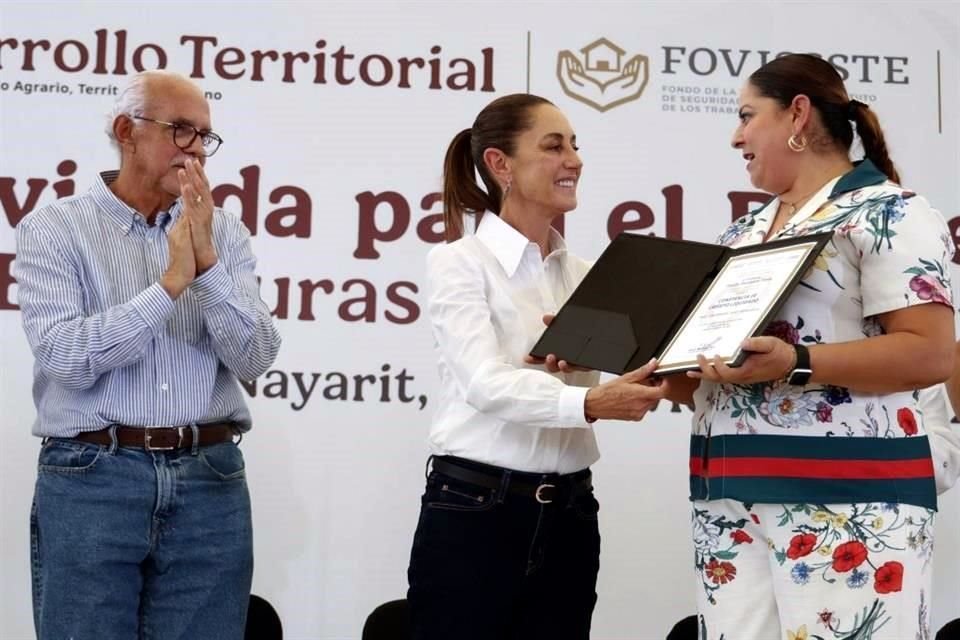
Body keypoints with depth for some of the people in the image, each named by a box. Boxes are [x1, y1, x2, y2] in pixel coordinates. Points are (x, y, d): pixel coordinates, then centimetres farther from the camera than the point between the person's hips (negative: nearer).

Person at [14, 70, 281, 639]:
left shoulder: (225, 233, 9)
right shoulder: (52, 231, 1)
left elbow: (254, 360, -1)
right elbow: (66, 358, -13)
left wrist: (207, 264, -13)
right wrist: (169, 284, -15)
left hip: (210, 481, 3)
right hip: (91, 480, -2)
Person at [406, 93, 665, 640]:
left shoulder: (583, 274, 13)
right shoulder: (460, 261, -5)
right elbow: (485, 384, -19)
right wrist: (589, 402, -35)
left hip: (568, 518, 5)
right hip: (474, 514, -5)